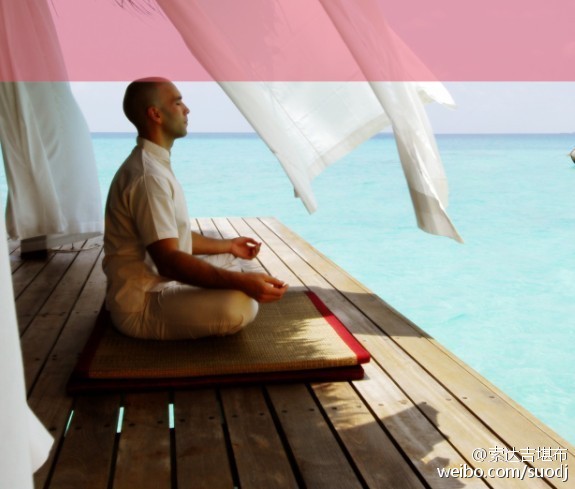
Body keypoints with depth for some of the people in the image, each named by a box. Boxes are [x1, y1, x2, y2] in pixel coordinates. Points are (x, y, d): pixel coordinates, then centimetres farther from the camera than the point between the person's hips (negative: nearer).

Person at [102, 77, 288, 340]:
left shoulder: (154, 164, 11)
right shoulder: (147, 175, -23)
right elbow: (168, 260, -31)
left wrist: (228, 246, 23)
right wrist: (242, 282, -36)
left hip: (156, 284, 11)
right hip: (141, 304, -10)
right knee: (240, 305, -30)